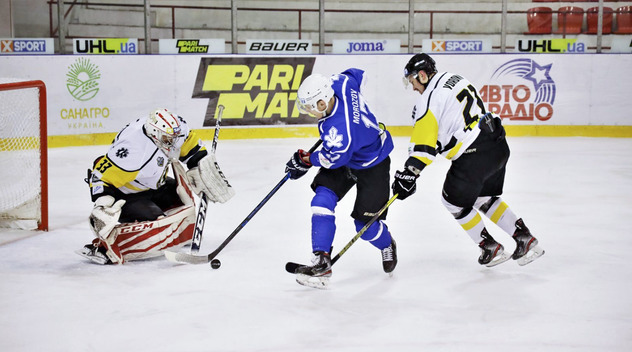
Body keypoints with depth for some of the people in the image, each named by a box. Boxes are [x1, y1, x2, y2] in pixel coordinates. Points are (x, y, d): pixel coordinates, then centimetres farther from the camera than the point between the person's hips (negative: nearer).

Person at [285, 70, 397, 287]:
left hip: (371, 165, -9)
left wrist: (307, 160, -13)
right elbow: (357, 74, 4)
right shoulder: (340, 83, -18)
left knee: (364, 223, -3)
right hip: (346, 155, 9)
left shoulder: (338, 127, -40)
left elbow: (336, 158, -28)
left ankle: (387, 246, 34)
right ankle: (322, 261, -13)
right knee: (322, 200, -11)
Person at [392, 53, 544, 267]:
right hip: (499, 145, 9)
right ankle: (525, 239, 22)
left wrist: (410, 173, -18)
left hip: (475, 155, -9)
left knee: (455, 201, 12)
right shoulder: (453, 79, 17)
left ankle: (491, 249, 18)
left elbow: (423, 139, -18)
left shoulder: (430, 97, -11)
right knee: (485, 198, 25)